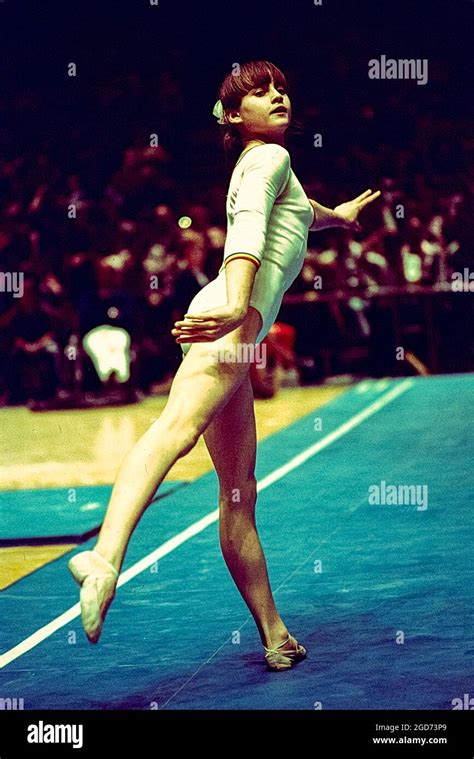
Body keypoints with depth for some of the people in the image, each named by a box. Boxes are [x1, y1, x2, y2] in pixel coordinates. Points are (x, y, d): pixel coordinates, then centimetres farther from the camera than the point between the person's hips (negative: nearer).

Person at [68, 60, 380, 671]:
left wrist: (337, 215, 80)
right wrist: (236, 306, -36)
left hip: (227, 337, 11)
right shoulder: (270, 158, 4)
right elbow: (248, 231, -18)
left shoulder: (263, 166, 33)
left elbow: (294, 211, 59)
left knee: (239, 493, 10)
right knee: (176, 428, -34)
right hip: (235, 320, -11)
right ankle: (105, 560, -58)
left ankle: (275, 638, 14)